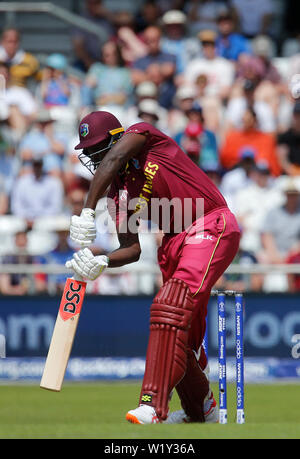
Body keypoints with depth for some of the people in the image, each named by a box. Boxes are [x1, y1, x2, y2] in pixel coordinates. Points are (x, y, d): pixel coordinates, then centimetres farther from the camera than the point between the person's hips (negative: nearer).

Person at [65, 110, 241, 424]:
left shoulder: (144, 135, -3)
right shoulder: (118, 193, 12)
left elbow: (113, 160, -23)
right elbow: (132, 248, 7)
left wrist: (87, 210, -32)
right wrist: (100, 263, -13)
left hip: (212, 226, -8)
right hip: (174, 243, 8)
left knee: (171, 308, -25)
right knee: (184, 338, 10)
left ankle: (153, 407, -34)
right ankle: (202, 411, 32)